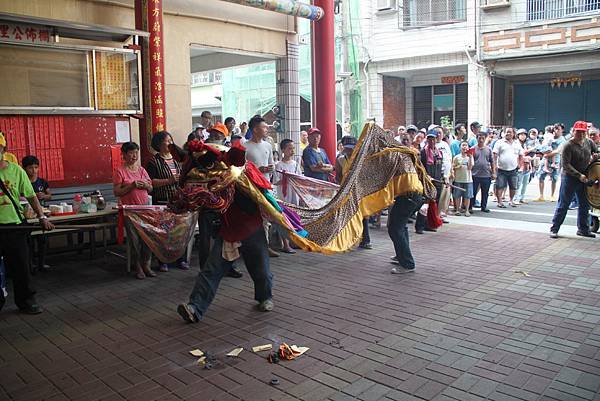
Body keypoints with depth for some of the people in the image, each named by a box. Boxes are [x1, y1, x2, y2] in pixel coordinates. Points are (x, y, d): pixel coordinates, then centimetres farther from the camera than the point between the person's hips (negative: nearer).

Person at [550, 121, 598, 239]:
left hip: (584, 179, 6)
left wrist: (595, 157, -2)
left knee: (585, 205, 13)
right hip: (570, 178, -6)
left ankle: (583, 229, 26)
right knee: (563, 205, -2)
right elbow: (566, 165, -17)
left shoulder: (589, 143, 5)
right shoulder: (568, 146, -13)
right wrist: (579, 175, -22)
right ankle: (554, 229, 5)